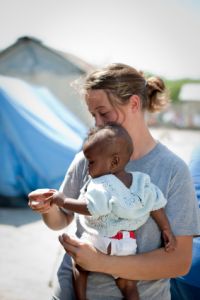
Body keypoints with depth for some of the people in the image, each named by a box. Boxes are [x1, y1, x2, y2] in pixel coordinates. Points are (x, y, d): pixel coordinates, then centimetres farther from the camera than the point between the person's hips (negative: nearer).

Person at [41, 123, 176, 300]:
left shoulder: (101, 186, -20)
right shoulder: (141, 182, 1)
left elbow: (89, 209, -29)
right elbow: (157, 206, 4)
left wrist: (63, 201, -17)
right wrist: (167, 230, 12)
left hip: (99, 241, -5)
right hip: (127, 244, 6)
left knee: (79, 267, 21)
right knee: (127, 284, 16)